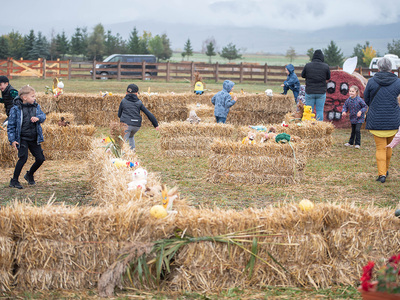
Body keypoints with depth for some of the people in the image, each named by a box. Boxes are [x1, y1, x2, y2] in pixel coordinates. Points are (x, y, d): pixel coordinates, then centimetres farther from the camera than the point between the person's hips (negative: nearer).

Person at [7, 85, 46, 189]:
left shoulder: (36, 107, 6)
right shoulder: (16, 109, -9)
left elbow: (43, 116, 3)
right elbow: (11, 125, -6)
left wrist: (38, 118, -22)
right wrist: (12, 140, -10)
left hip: (34, 138, 5)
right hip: (22, 138, -5)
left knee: (40, 158, 4)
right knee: (23, 158, -17)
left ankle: (29, 175, 31)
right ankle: (14, 180, -3)